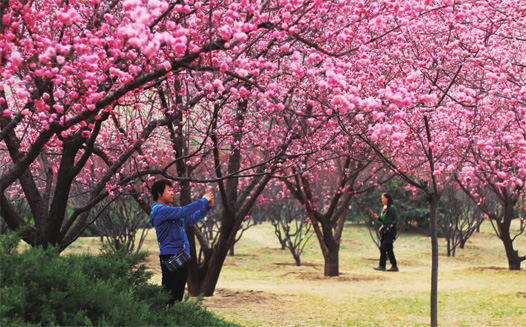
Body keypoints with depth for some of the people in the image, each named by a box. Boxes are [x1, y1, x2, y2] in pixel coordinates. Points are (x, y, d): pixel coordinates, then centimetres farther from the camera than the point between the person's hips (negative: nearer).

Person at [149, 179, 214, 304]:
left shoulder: (170, 211, 20)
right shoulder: (160, 210, -11)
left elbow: (191, 219, 24)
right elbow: (183, 211, -21)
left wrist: (207, 206, 14)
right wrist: (203, 201, -11)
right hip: (170, 256, -10)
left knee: (178, 294, 11)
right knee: (169, 294, -9)